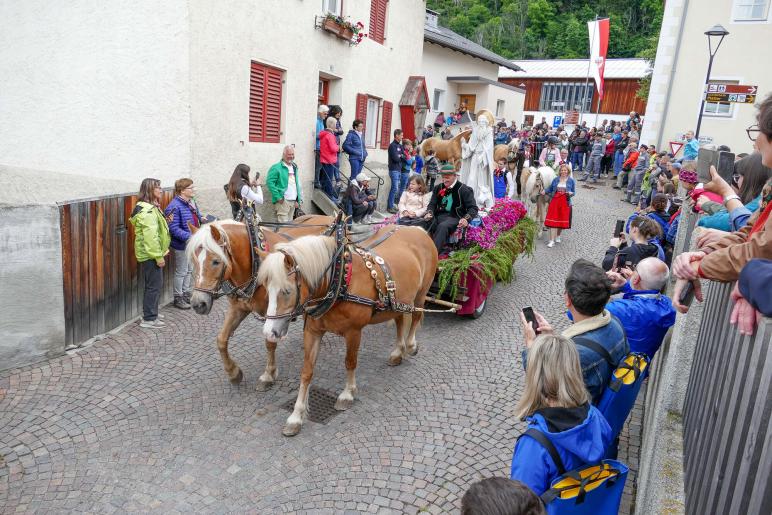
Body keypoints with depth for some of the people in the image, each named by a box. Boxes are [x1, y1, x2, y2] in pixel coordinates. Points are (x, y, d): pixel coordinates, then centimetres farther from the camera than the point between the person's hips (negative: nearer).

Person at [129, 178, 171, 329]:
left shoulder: (151, 207, 15)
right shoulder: (148, 211, -19)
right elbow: (151, 236, -24)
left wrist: (162, 251, 21)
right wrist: (159, 256, -22)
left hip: (150, 254, 11)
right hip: (150, 255, -11)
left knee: (154, 285, 18)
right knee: (154, 285, -4)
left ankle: (151, 314, 29)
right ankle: (148, 319, 4)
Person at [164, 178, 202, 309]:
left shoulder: (191, 202, 4)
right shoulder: (175, 206, -22)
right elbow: (174, 229, -26)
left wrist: (201, 218, 1)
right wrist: (189, 237, -33)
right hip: (181, 244, -9)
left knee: (189, 269, 20)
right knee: (181, 272, 5)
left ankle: (186, 293, 37)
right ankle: (178, 298, 20)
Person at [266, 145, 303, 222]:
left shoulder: (294, 168, 18)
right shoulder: (276, 167, -6)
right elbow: (269, 182, -13)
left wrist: (299, 200, 13)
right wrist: (278, 197, -18)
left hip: (293, 201, 8)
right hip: (283, 201, -8)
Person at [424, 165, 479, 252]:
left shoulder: (463, 189, 1)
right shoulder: (438, 188, 18)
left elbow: (473, 208, -1)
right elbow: (432, 204, 20)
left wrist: (466, 219, -21)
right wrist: (429, 213, -4)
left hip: (454, 217, -5)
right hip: (438, 215, 5)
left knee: (442, 226, -37)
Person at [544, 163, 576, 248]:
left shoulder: (571, 180, 2)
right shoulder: (555, 180, 6)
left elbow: (574, 192, 5)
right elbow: (550, 189, 11)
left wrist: (571, 193, -17)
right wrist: (544, 192, -7)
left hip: (565, 203, 0)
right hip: (555, 202, 0)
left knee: (562, 220, 7)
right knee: (553, 221, -6)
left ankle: (558, 236, 32)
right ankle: (552, 240, -3)